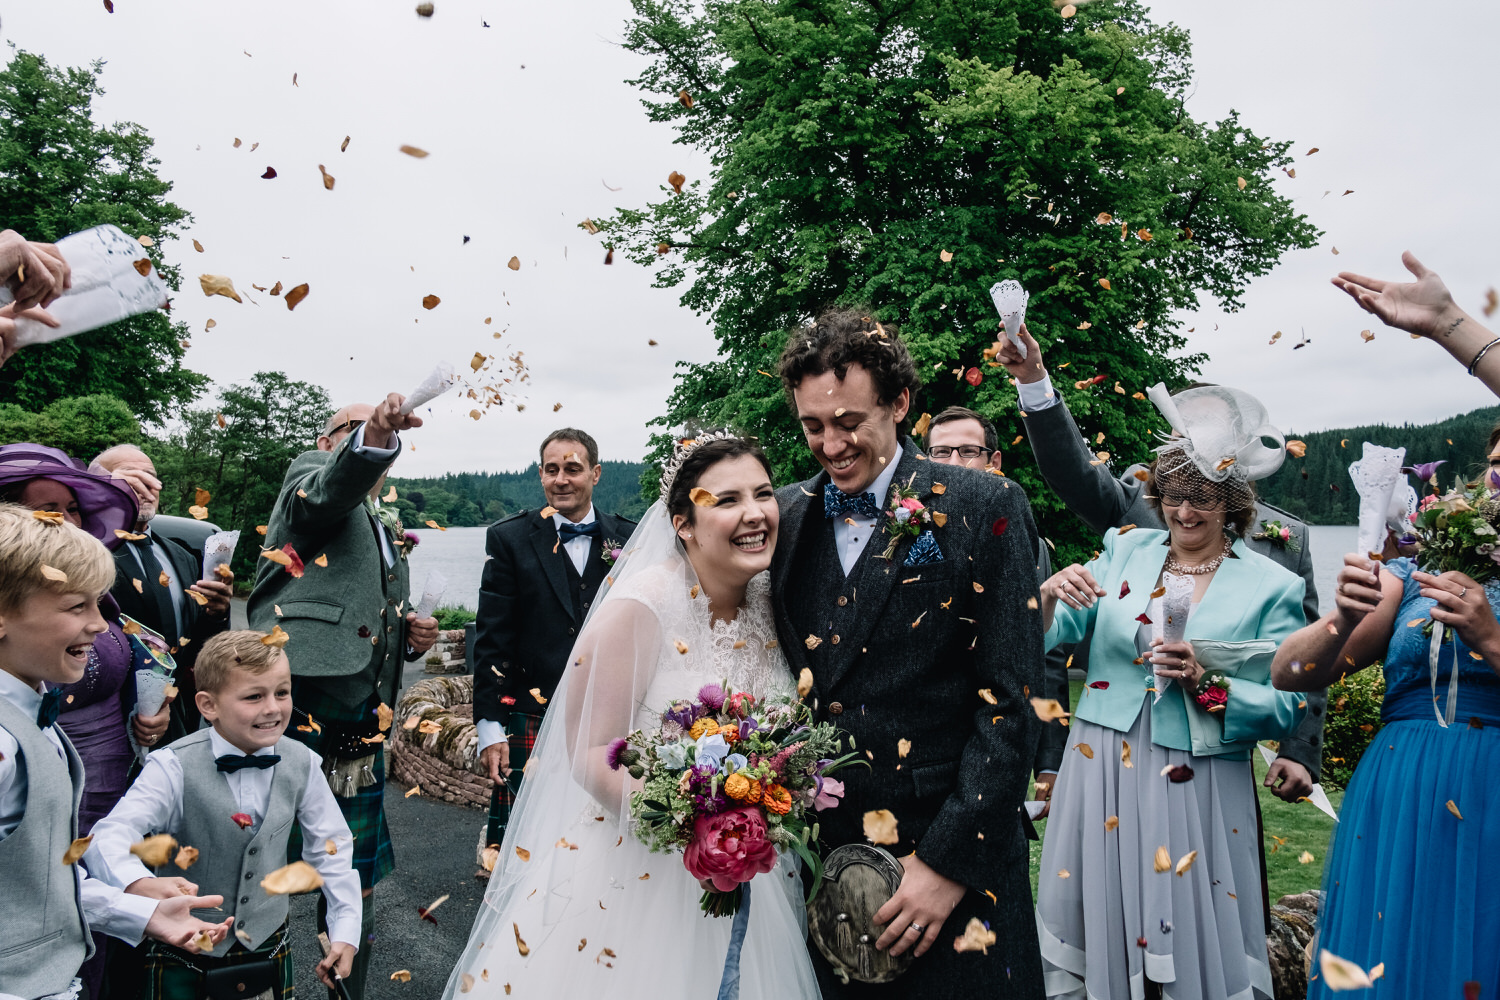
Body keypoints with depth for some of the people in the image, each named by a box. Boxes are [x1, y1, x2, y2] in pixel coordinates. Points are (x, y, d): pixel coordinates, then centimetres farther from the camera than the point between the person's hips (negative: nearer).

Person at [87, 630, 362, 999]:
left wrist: (345, 931, -1)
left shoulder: (302, 764, -9)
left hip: (268, 949, 3)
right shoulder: (174, 768, -19)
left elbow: (330, 848, 0)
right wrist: (141, 884, -47)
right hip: (184, 957, -3)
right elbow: (111, 836, -26)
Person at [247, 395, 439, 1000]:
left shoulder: (390, 532, 24)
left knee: (357, 890, 16)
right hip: (294, 717, -7)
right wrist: (370, 437, -43)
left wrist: (413, 638, 9)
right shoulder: (309, 473, 4)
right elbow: (328, 492, -23)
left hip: (360, 735, 7)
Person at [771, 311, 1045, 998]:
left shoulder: (983, 509, -9)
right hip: (814, 854, 4)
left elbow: (1011, 701, -11)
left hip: (954, 859, -3)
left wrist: (951, 861, -15)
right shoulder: (787, 515, 3)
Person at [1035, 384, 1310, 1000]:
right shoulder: (1124, 549, 4)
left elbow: (1288, 710, -5)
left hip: (1196, 785, -2)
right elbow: (1052, 636, 0)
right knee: (1095, 919, 12)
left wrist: (1207, 683, -19)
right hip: (1101, 771, 2)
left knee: (1189, 930, 8)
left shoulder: (1272, 587, -3)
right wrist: (1050, 595, -21)